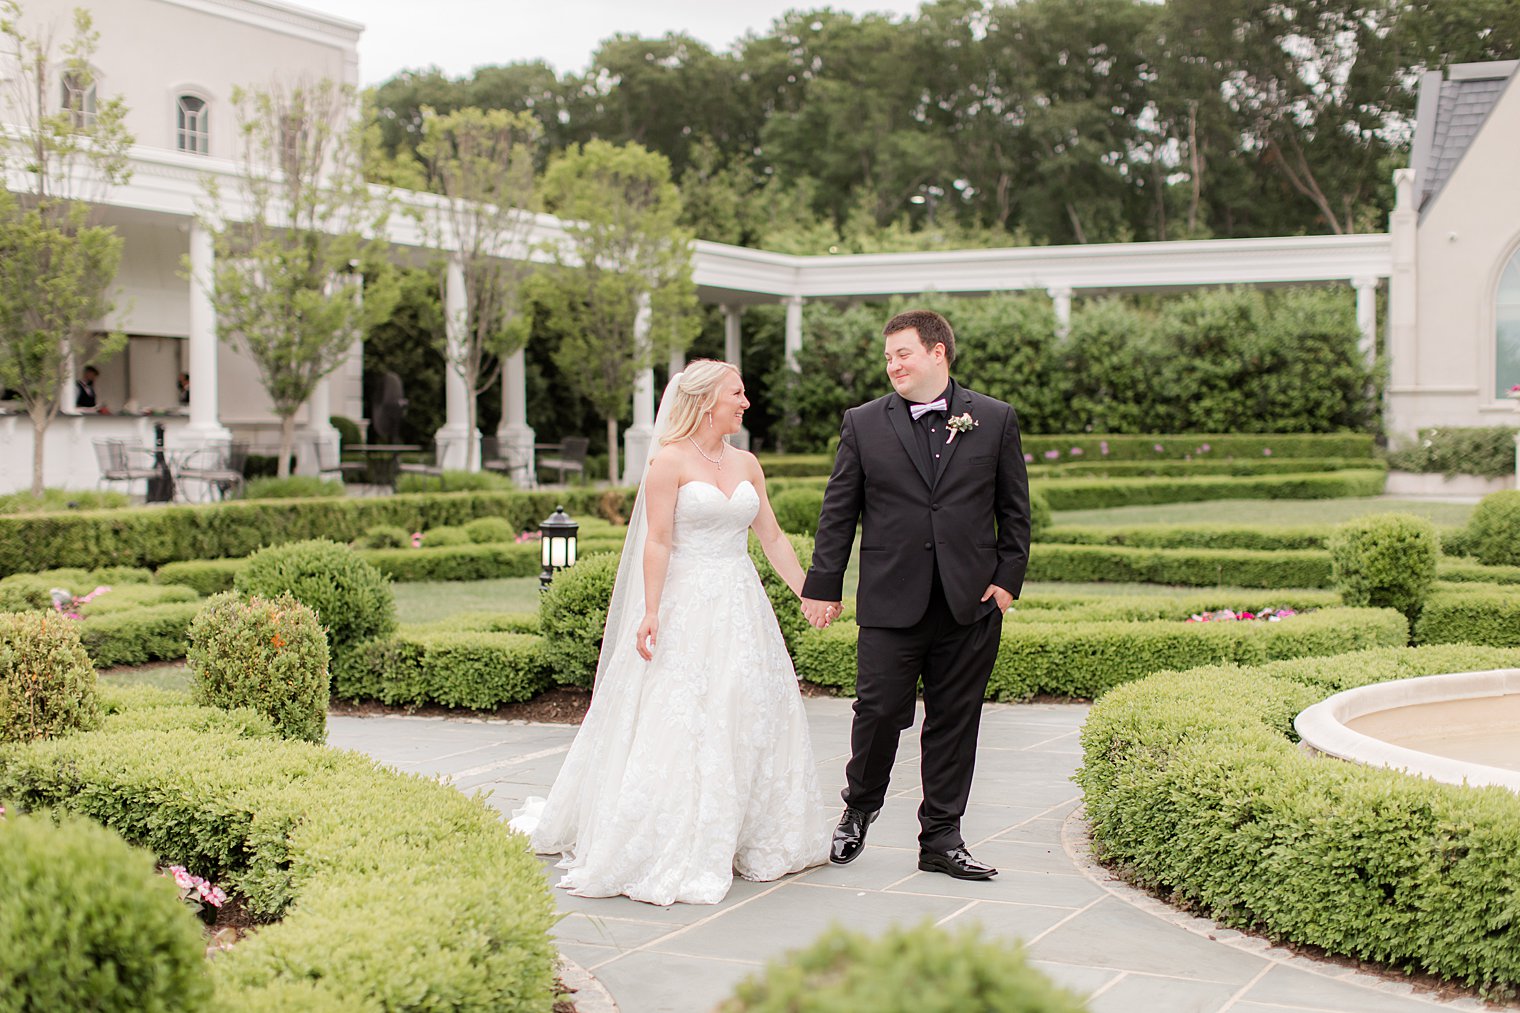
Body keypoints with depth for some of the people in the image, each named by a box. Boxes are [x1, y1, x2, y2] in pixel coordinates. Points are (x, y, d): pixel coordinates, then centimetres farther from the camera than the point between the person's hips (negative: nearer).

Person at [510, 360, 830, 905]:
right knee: (680, 724, -7)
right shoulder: (671, 461, -7)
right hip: (687, 609, -7)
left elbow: (773, 538, 15)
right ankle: (668, 853, -1)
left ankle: (742, 840, 17)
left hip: (742, 607, 7)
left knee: (752, 720, 7)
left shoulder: (746, 465, 12)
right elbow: (656, 542, -12)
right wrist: (650, 612, -19)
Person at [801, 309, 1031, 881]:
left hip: (971, 602, 1)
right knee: (879, 711, -3)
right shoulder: (864, 424, 6)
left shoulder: (995, 420, 6)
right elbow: (838, 512, 6)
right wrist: (823, 586, 3)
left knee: (954, 721, 6)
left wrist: (1008, 577, 1)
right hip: (891, 603, -1)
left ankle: (941, 839, 16)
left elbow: (1014, 508, 9)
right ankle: (859, 809, 24)